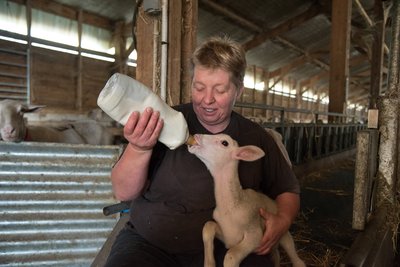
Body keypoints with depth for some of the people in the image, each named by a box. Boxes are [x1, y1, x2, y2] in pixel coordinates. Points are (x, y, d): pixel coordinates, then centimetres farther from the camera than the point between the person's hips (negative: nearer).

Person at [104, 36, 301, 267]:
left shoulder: (256, 138, -1)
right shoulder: (167, 123, -8)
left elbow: (287, 190, 12)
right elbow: (124, 192, -10)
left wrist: (282, 221, -9)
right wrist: (139, 149, -29)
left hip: (223, 248, 2)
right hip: (149, 243, -1)